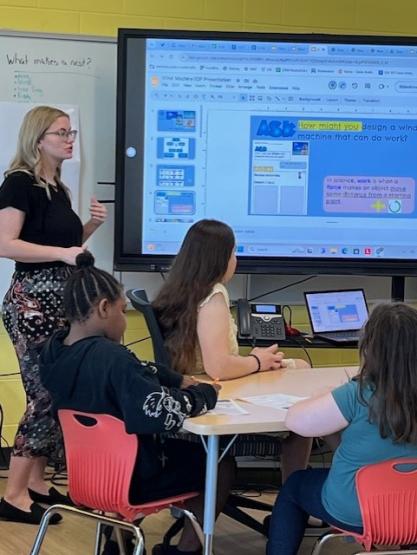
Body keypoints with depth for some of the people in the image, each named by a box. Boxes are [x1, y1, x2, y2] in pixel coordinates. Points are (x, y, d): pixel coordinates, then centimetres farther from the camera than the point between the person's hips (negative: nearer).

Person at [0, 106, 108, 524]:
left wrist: (91, 226, 7)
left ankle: (36, 482, 18)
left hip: (62, 300, 9)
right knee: (47, 394, -9)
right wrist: (63, 252, -25)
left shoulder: (58, 188, 15)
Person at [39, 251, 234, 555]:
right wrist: (206, 393, -19)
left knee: (183, 447, 31)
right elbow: (166, 413, -36)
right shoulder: (111, 358, -32)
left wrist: (180, 380, -2)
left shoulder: (54, 350, -6)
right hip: (129, 479, -8)